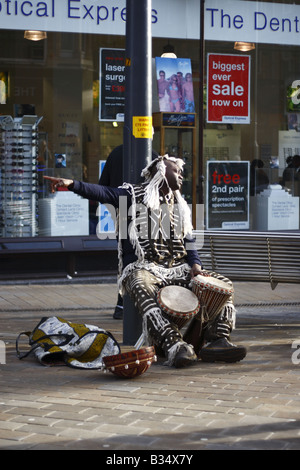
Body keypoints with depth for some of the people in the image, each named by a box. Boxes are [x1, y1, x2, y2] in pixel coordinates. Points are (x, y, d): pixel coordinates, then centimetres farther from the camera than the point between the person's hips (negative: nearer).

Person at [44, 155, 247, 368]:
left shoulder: (180, 206, 24)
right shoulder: (134, 196, 6)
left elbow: (188, 241, 22)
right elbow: (103, 193, -8)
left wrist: (195, 264, -1)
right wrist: (72, 184, -26)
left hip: (177, 269, 6)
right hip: (143, 267, -6)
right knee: (143, 287, -40)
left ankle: (217, 341, -29)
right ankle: (174, 345, -53)